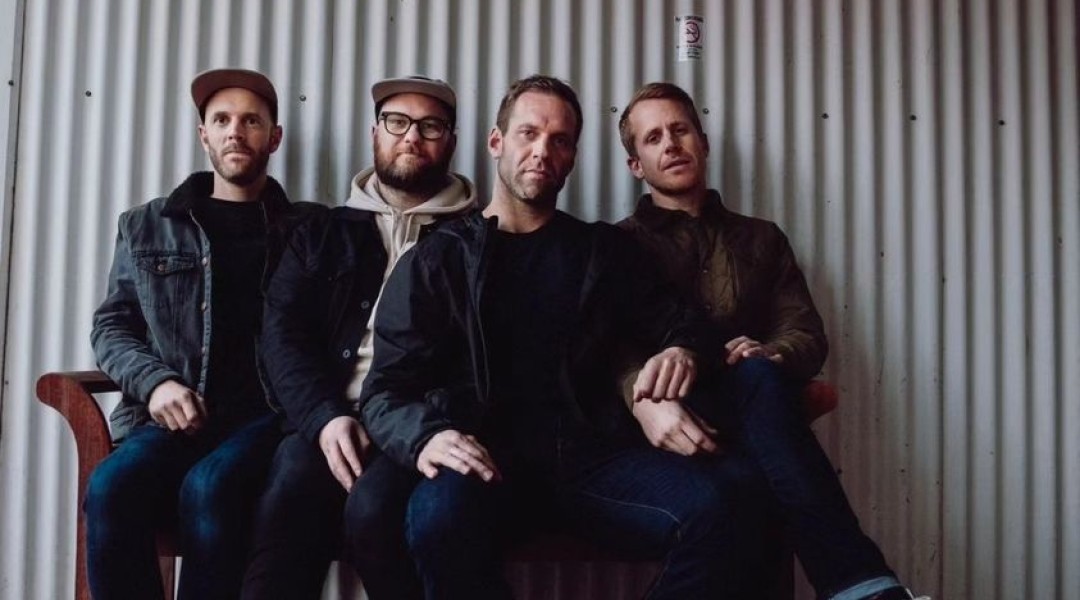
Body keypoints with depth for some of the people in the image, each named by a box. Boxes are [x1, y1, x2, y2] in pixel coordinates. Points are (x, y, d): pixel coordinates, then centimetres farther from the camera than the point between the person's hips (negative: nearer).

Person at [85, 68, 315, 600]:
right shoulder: (145, 226, 17)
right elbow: (111, 325, 15)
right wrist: (154, 381, -5)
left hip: (267, 417, -2)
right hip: (172, 419, 2)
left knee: (208, 491, -34)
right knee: (110, 490, -30)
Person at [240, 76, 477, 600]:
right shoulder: (323, 233, 22)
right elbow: (284, 334, 9)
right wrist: (326, 417, -10)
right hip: (330, 419, 2)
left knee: (377, 505, -34)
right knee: (289, 496, -31)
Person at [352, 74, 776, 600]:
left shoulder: (606, 251, 21)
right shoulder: (436, 260, 12)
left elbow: (683, 327, 17)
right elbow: (386, 389, 4)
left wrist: (683, 351, -9)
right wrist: (425, 437, -21)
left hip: (590, 457, 2)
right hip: (486, 463, -2)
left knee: (723, 497, -28)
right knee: (439, 516, -38)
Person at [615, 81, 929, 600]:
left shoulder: (761, 240, 25)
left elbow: (808, 334, 12)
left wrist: (772, 355, -14)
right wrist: (643, 397, -28)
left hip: (740, 418, 3)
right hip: (670, 419, -2)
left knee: (760, 371, -35)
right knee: (756, 379, -35)